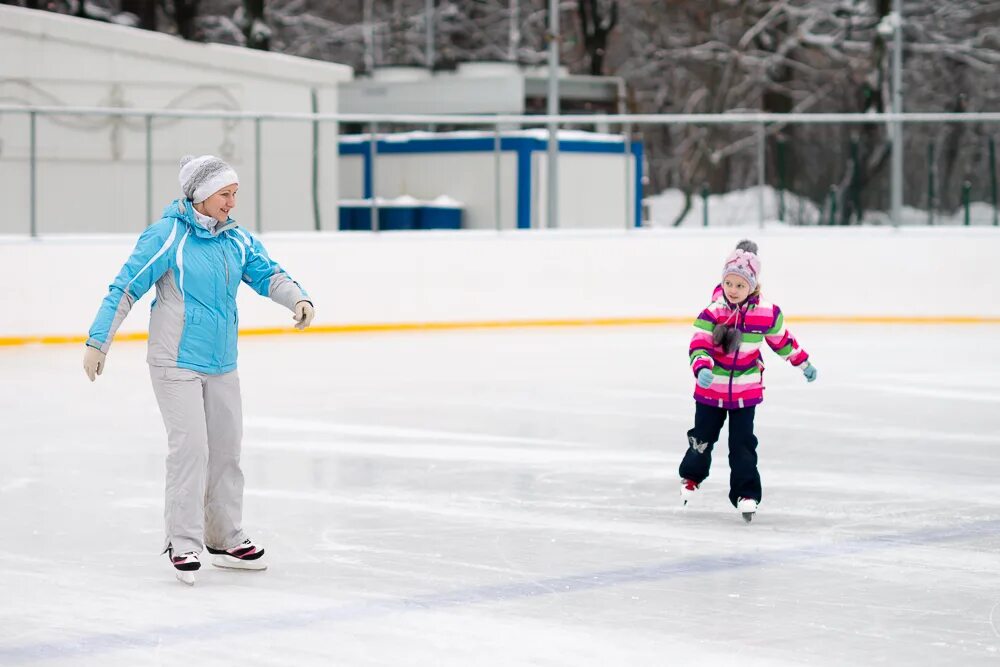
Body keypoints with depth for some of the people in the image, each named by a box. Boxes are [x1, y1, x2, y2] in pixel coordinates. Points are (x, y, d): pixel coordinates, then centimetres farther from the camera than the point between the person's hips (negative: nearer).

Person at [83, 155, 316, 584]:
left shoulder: (237, 239, 5)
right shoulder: (168, 235, -13)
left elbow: (266, 274, 1)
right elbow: (126, 288, -13)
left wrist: (298, 300, -21)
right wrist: (98, 343, -15)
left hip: (222, 364, 7)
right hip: (176, 363, -7)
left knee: (226, 448, 12)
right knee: (190, 447, -13)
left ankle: (225, 540, 25)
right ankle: (182, 544, -4)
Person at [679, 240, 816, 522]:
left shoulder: (767, 313, -9)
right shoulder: (712, 312, -16)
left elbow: (781, 338, 8)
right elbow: (698, 345, -22)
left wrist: (803, 363, 17)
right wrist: (702, 368, -41)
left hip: (746, 390, 0)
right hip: (711, 388, 0)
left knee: (743, 444, -1)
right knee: (703, 436, 14)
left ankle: (746, 493, 8)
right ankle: (691, 477, 40)